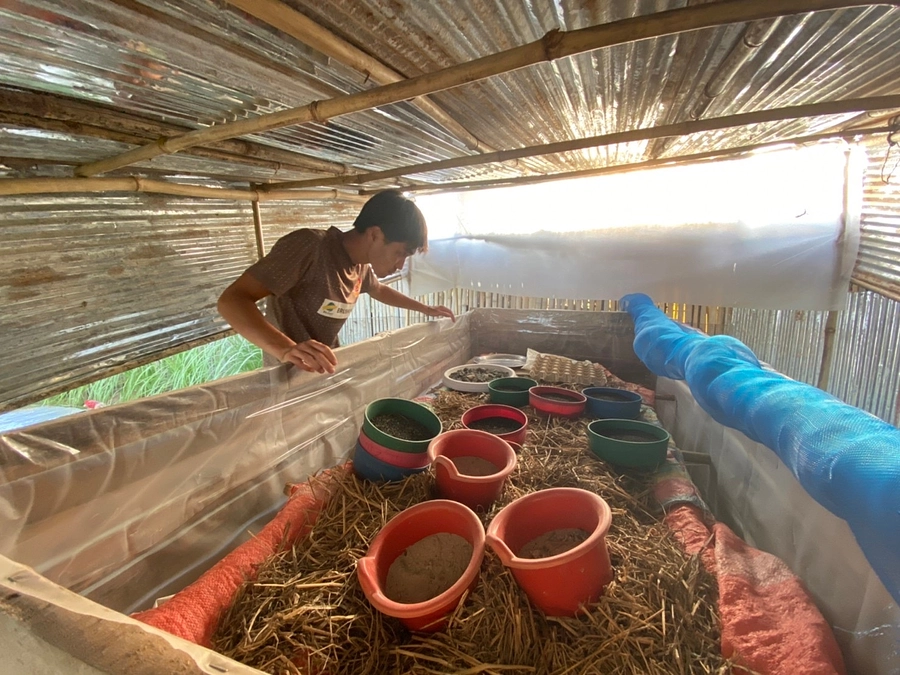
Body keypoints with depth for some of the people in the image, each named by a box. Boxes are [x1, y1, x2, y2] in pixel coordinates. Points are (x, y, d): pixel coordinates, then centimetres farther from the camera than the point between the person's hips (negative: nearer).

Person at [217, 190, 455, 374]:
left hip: (326, 366, 7)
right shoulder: (309, 246, -27)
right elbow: (232, 300, -34)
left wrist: (426, 309, 16)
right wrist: (286, 349, -49)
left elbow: (380, 291, 20)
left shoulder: (362, 265, -4)